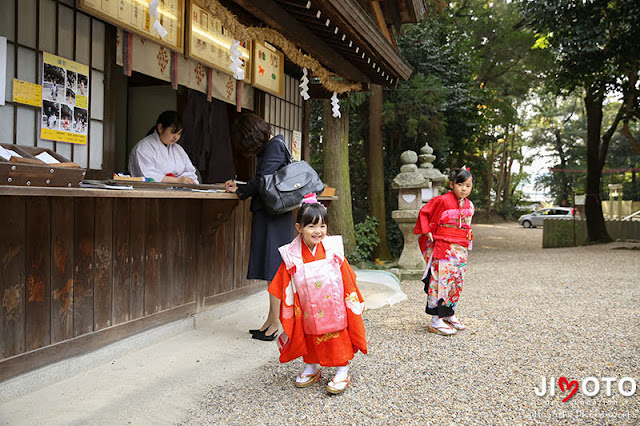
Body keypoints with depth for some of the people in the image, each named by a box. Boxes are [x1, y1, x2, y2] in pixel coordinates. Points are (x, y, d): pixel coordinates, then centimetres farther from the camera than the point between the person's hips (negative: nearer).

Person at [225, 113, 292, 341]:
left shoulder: (274, 146, -10)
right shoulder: (269, 147, 18)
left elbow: (262, 180, -18)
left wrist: (240, 191, -3)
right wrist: (239, 186, 14)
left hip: (274, 215, -10)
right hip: (267, 213, 10)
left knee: (273, 268, -6)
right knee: (272, 268, 11)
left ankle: (275, 323, 0)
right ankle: (272, 320, 18)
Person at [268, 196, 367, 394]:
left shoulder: (333, 250, -9)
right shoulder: (292, 256, -10)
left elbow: (347, 278, 0)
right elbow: (286, 288, -2)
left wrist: (354, 302, 4)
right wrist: (289, 312, -1)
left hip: (334, 309, -1)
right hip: (308, 311, 1)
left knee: (338, 339, 7)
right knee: (309, 338, 16)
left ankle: (342, 373, 23)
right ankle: (311, 369, 37)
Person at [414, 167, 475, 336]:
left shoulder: (469, 205, 11)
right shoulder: (442, 201, -10)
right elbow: (424, 212, -2)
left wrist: (468, 237, 15)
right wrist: (427, 232, -8)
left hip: (461, 249, 7)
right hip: (443, 248, -7)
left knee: (456, 282, 13)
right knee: (441, 281, -8)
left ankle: (449, 315, 28)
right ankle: (436, 321, -2)